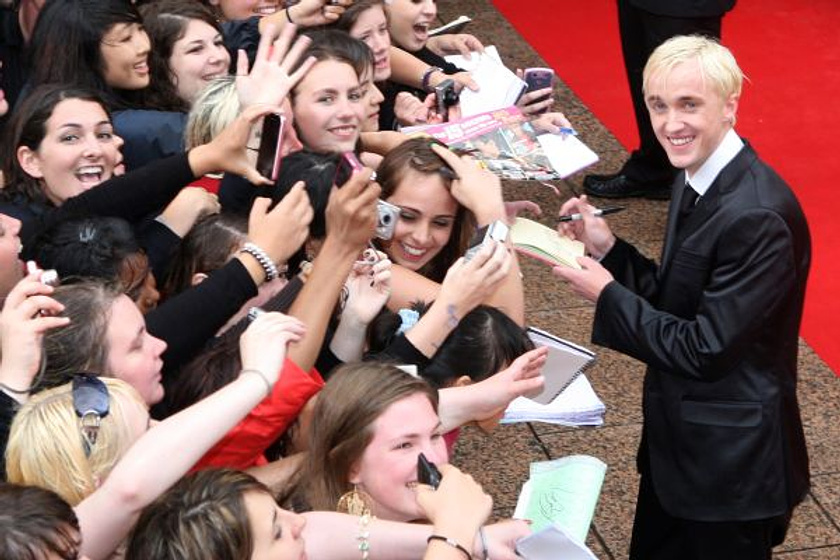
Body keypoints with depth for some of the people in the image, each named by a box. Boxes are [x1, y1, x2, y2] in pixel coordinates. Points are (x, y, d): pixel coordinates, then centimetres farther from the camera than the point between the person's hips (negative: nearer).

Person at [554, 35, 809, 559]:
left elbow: (705, 351, -25)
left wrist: (607, 295, -17)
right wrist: (609, 249, -3)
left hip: (731, 463, -9)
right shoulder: (696, 179, 2)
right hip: (678, 438, 9)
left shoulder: (758, 216, -28)